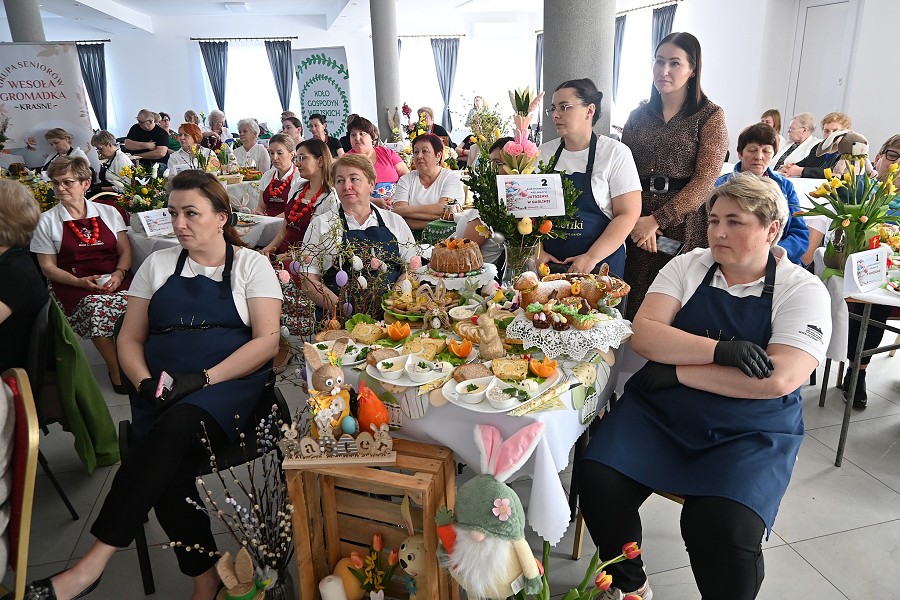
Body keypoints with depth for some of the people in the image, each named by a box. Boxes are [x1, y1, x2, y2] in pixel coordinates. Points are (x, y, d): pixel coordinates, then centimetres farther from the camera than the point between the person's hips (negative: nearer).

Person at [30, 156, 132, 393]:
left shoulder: (108, 212, 13)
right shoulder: (47, 221, 8)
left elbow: (125, 250, 10)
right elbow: (48, 267, 5)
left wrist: (119, 274, -10)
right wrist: (80, 282, -12)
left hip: (114, 280, 1)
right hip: (73, 284, -1)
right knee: (95, 306, -35)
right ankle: (116, 370, -16)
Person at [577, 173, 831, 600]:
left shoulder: (802, 290, -2)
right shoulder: (687, 266, 5)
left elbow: (777, 380, -17)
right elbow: (643, 336, -7)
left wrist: (677, 370, -14)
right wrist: (720, 350, -20)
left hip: (750, 433, -2)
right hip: (660, 410, 3)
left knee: (723, 530, -27)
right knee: (597, 480, -18)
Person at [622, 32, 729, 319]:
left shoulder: (710, 116, 0)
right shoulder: (638, 115, 12)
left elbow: (704, 181, -9)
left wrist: (656, 220, -14)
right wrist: (635, 219, -10)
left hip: (685, 223, -3)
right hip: (639, 225, 3)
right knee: (635, 304, 4)